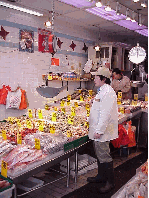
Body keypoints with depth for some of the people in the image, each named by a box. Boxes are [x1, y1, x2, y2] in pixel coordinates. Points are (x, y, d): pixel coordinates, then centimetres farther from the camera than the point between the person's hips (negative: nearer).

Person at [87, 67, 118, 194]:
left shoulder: (108, 92, -19)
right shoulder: (101, 91, 15)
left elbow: (106, 114, -24)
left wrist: (99, 130, -23)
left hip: (102, 132, -10)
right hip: (97, 129, 10)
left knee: (104, 157, -1)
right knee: (99, 155, 19)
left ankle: (110, 182, 13)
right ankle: (101, 176, 35)